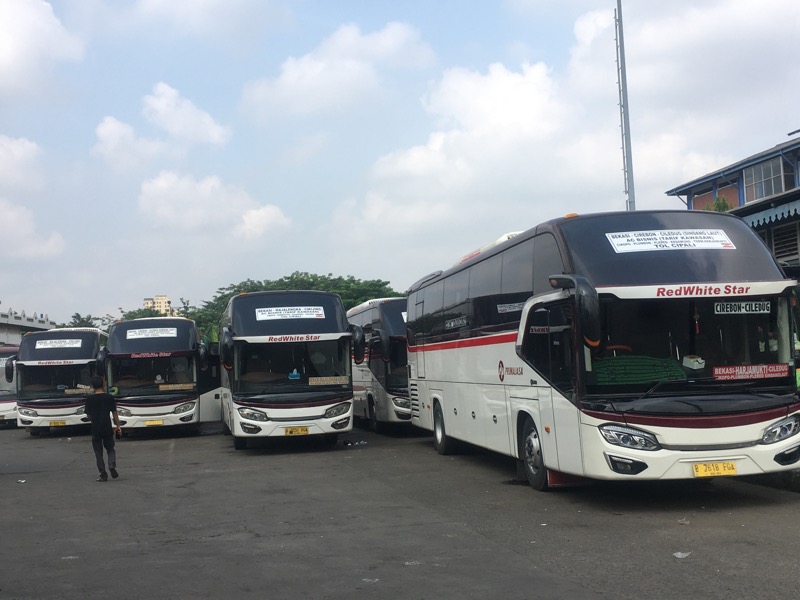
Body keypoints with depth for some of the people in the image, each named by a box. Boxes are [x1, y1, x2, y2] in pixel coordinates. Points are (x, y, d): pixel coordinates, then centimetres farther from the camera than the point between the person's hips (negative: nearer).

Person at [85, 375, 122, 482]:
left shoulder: (89, 398, -2)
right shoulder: (109, 397, -2)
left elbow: (88, 415, 5)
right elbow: (114, 413, -1)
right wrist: (118, 426, 8)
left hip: (95, 429, -1)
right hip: (107, 428, 1)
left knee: (98, 453, 6)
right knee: (110, 449, 16)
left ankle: (103, 475, 3)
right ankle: (112, 465, -10)